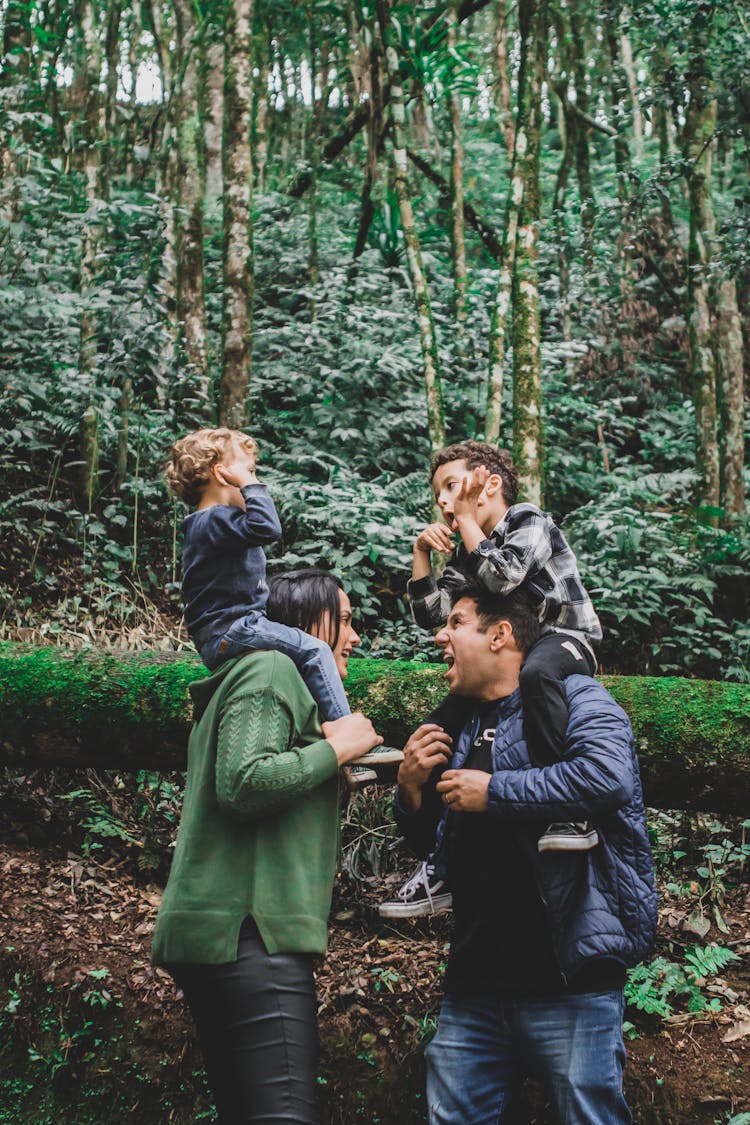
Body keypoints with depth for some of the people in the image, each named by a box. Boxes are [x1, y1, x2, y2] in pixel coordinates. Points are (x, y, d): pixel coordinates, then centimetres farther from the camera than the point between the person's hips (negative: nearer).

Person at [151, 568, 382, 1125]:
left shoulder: (278, 677, 28)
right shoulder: (272, 669, -4)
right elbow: (243, 783, -19)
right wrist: (336, 747, -8)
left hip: (219, 931, 11)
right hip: (250, 931, -11)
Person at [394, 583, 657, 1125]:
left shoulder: (575, 698, -4)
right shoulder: (461, 729, 18)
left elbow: (606, 775, -26)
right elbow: (431, 846, 26)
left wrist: (493, 791, -16)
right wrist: (411, 789, 5)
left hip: (569, 983, -7)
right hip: (475, 988, 7)